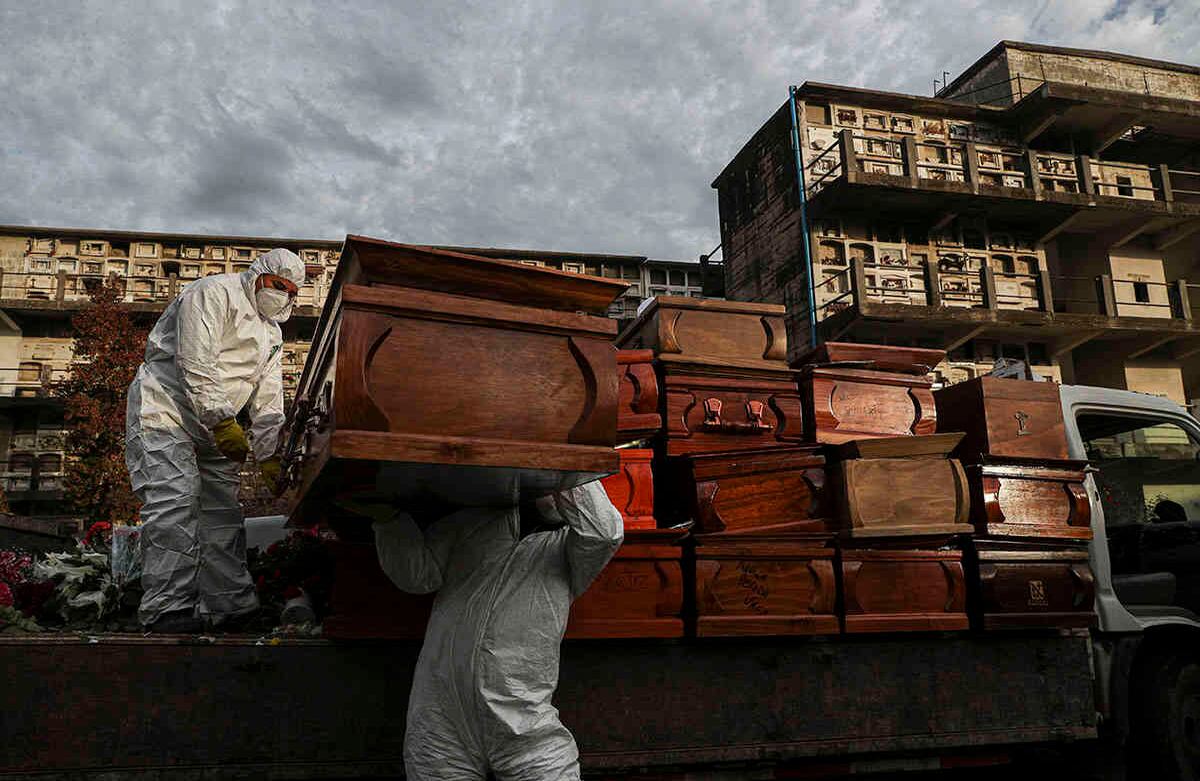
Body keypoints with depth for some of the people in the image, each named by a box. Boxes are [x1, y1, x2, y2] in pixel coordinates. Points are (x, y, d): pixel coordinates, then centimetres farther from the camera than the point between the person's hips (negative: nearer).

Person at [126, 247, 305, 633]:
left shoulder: (272, 333, 17)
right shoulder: (214, 293, -9)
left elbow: (268, 401, 15)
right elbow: (196, 364, -20)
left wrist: (269, 455, 6)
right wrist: (223, 422, -23)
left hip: (215, 427, 9)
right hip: (164, 409, -8)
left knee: (223, 508, 2)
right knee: (175, 501, -18)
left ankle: (228, 605, 3)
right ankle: (168, 608, -19)